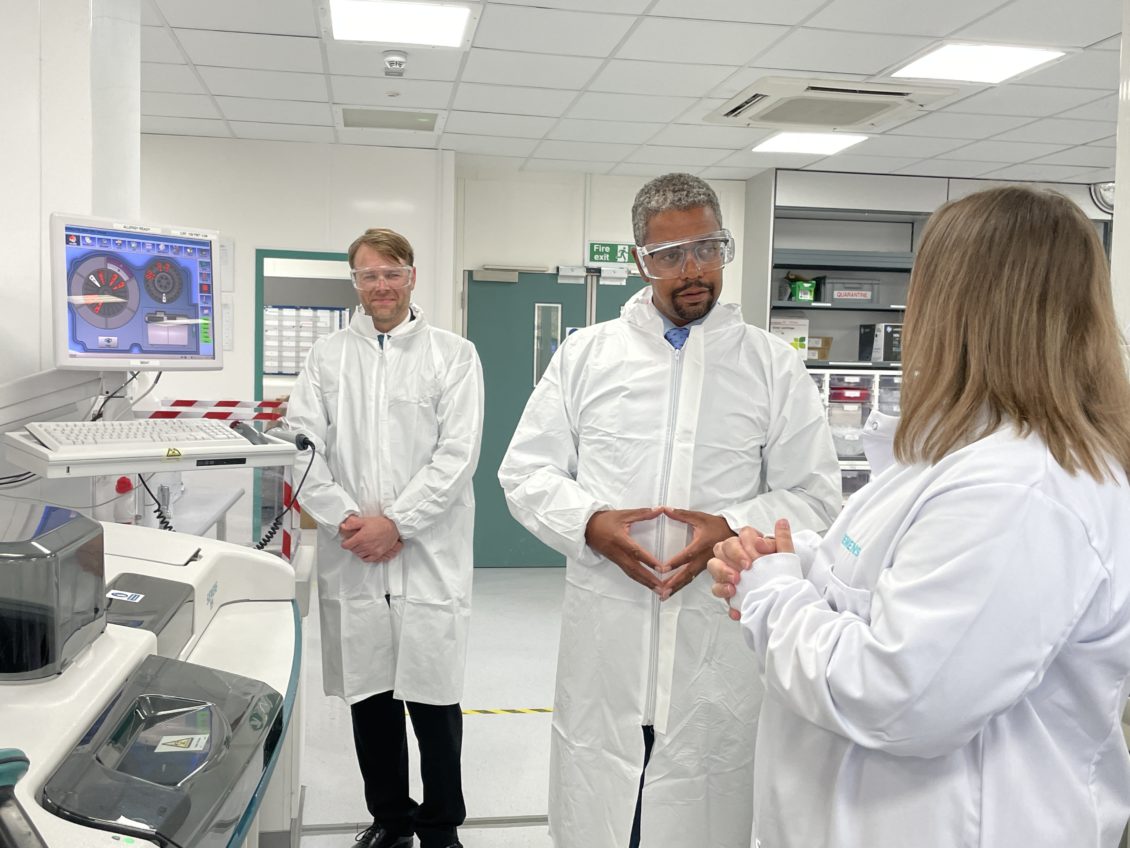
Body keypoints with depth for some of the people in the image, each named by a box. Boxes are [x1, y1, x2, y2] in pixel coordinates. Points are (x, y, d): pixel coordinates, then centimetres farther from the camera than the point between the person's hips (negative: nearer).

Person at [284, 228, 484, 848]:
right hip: (351, 558, 3)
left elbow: (457, 453, -6)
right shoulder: (327, 357, 9)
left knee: (432, 696, 3)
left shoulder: (454, 356, 2)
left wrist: (395, 522, -13)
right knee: (368, 693, 12)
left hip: (428, 557, -2)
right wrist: (347, 518, -10)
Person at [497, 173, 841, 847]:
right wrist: (590, 523, -12)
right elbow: (527, 472, 7)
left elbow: (816, 495, 3)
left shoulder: (774, 364, 4)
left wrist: (734, 530, -14)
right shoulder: (586, 354, 6)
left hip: (723, 639, 0)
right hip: (605, 638, 1)